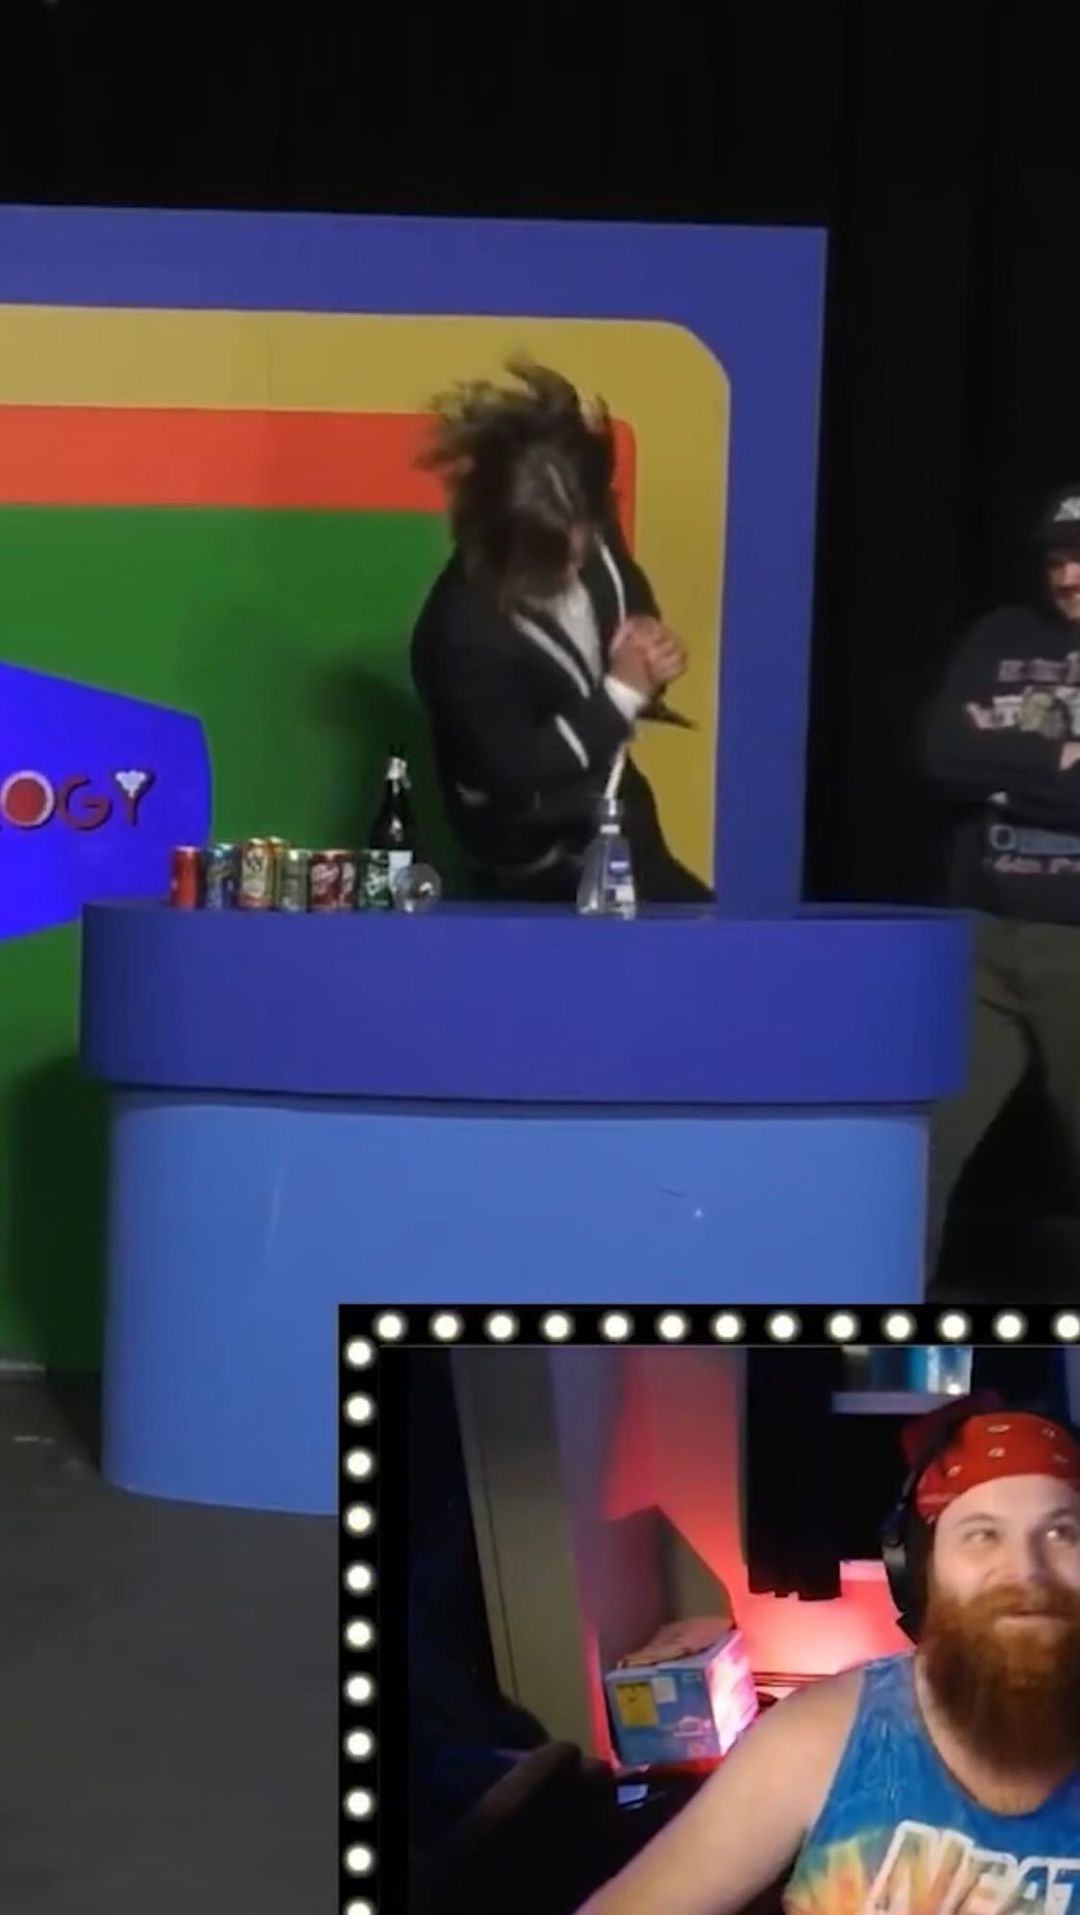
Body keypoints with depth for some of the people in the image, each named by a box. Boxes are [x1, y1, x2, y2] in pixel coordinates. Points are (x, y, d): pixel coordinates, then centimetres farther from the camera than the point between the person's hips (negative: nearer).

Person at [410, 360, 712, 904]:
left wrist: (649, 647, -14)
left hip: (620, 824, 8)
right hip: (541, 867, -8)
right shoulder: (463, 628, -30)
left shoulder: (589, 543, -11)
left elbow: (635, 607, 11)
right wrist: (623, 691, -28)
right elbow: (516, 774, -26)